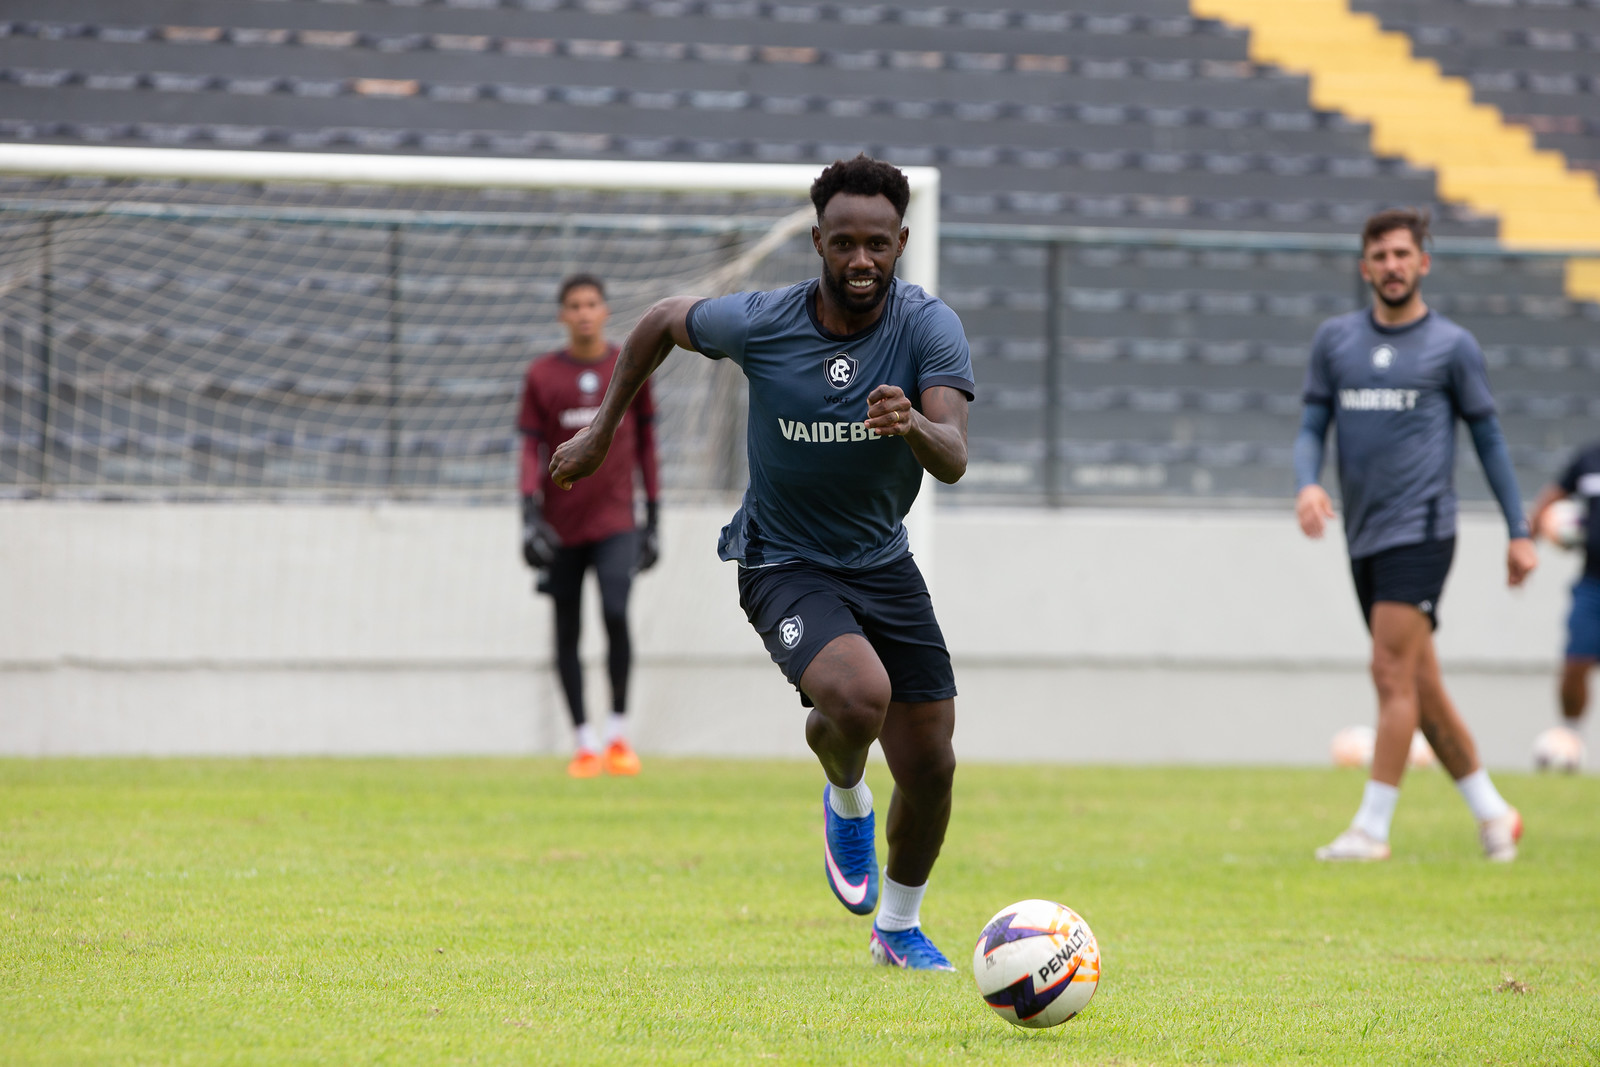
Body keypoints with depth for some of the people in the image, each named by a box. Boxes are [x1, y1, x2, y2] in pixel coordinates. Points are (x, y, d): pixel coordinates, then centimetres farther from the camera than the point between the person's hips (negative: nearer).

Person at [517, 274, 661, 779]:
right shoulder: (542, 374, 4)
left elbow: (645, 443, 11)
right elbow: (531, 447, 3)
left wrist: (654, 518, 8)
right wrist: (530, 512, -10)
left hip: (615, 521, -1)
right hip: (561, 525, 1)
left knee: (615, 613, -18)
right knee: (567, 630, 4)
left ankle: (619, 730, -3)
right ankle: (585, 741, 14)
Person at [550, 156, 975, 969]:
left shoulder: (929, 327, -17)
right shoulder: (760, 323, -16)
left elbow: (954, 460, -29)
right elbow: (662, 321, 6)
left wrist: (917, 427, -52)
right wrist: (602, 429, 11)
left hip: (883, 561, 3)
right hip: (783, 563, -3)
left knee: (929, 765, 2)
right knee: (858, 695, -32)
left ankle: (899, 927, 30)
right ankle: (846, 801, 5)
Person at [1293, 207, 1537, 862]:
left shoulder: (1451, 346, 0)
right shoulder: (1335, 340, 10)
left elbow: (1488, 438, 6)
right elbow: (1312, 428, 10)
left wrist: (1519, 531, 5)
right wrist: (1308, 483, -12)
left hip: (1420, 530, -5)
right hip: (1364, 537, 5)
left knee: (1393, 674, -13)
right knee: (1421, 686, 8)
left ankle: (1371, 828, -12)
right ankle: (1492, 814, 19)